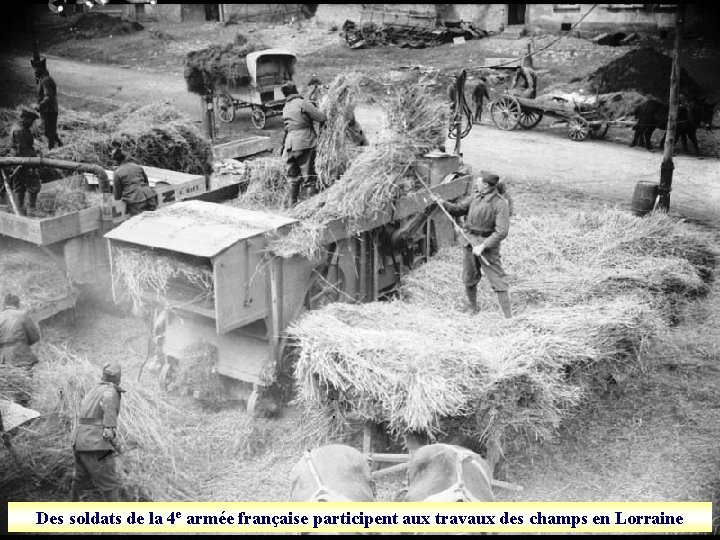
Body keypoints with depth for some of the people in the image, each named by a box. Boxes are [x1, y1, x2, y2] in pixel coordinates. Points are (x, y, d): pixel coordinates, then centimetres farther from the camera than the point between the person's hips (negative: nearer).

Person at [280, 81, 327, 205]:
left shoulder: (286, 107, 15)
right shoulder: (302, 103, -7)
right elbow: (322, 117, -10)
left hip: (290, 145, 6)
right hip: (305, 144, -6)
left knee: (294, 178, 15)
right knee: (309, 178, -3)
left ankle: (293, 204, 19)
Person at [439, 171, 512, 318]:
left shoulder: (500, 204, -17)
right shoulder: (475, 197, 4)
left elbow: (501, 232, -21)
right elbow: (458, 209, 16)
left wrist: (482, 246, -23)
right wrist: (443, 203, -1)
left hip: (487, 243, -7)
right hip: (470, 240, 7)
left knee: (497, 280, -5)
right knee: (469, 279, 18)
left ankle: (508, 316, -1)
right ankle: (471, 307, 39)